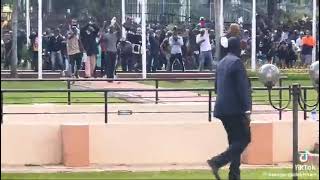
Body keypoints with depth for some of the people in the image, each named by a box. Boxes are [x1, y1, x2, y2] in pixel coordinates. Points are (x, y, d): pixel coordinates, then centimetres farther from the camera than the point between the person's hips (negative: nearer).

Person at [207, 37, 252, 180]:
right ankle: (217, 162, -18)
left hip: (222, 108, 9)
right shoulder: (237, 62, -12)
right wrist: (247, 109, -19)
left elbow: (217, 87, 22)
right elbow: (243, 87, -17)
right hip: (235, 109, -9)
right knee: (244, 139, -5)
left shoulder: (221, 63, 14)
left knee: (235, 141, 12)